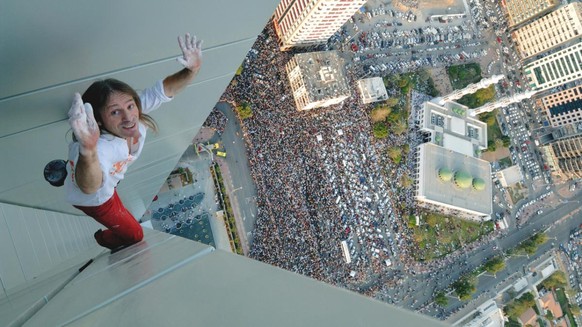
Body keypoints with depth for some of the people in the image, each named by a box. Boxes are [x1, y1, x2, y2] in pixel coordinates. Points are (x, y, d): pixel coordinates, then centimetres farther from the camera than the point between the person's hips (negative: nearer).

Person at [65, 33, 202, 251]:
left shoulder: (137, 110, -33)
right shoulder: (102, 147, -52)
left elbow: (165, 89, -25)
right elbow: (90, 188, -69)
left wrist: (191, 71, -45)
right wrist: (88, 151, -91)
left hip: (110, 179, 6)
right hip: (91, 197, -6)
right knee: (134, 234, 13)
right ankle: (105, 239, 48)